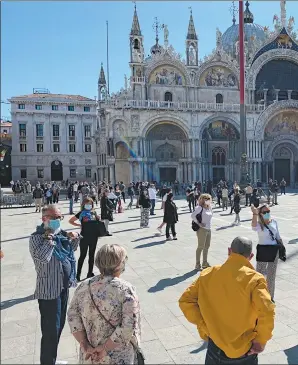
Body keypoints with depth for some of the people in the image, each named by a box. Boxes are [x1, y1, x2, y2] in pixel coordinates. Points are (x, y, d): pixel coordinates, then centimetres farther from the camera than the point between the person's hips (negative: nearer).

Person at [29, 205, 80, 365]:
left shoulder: (60, 233, 5)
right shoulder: (37, 237, -17)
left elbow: (72, 249, 21)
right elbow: (42, 258, -34)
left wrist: (74, 238, 2)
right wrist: (49, 237, -28)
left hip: (63, 287, 9)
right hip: (49, 290, -8)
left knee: (59, 325, 22)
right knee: (51, 330, -1)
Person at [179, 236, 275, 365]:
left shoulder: (208, 274, -6)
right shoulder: (254, 278, -16)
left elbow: (185, 300, -6)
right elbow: (266, 312, -28)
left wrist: (204, 327, -1)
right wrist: (261, 341, -12)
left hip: (215, 346, 2)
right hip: (244, 351, -2)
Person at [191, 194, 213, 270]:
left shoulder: (209, 208, 10)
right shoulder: (200, 207, -13)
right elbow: (193, 215, -24)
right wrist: (198, 223, -18)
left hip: (208, 229, 8)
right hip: (202, 229, -8)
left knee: (207, 246, 14)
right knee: (201, 247, -3)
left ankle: (205, 263, 27)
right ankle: (197, 264, 8)